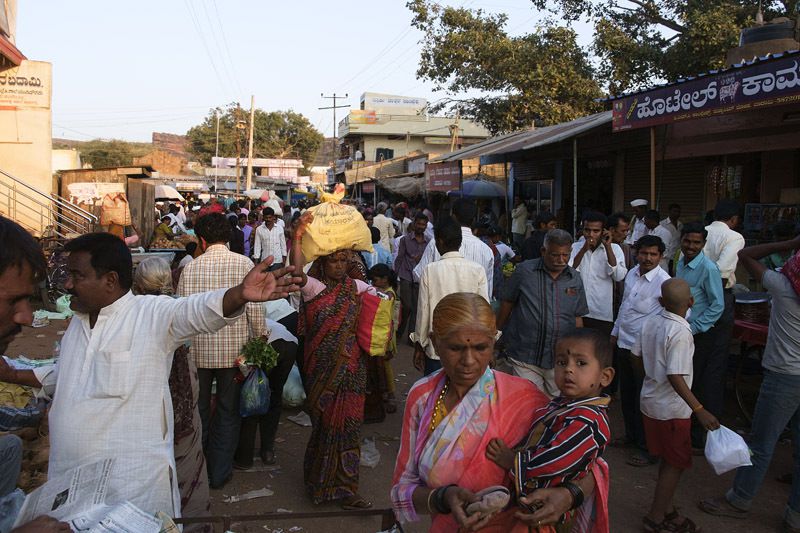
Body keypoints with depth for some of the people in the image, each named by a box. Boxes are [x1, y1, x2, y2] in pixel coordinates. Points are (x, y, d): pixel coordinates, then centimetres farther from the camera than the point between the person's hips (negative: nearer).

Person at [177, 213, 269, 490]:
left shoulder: (190, 268, -5)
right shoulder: (244, 264, -9)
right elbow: (254, 308, -11)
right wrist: (261, 340, 2)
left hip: (199, 349, 1)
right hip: (234, 349, -1)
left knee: (200, 408, 18)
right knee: (228, 411, 13)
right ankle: (220, 472, 20)